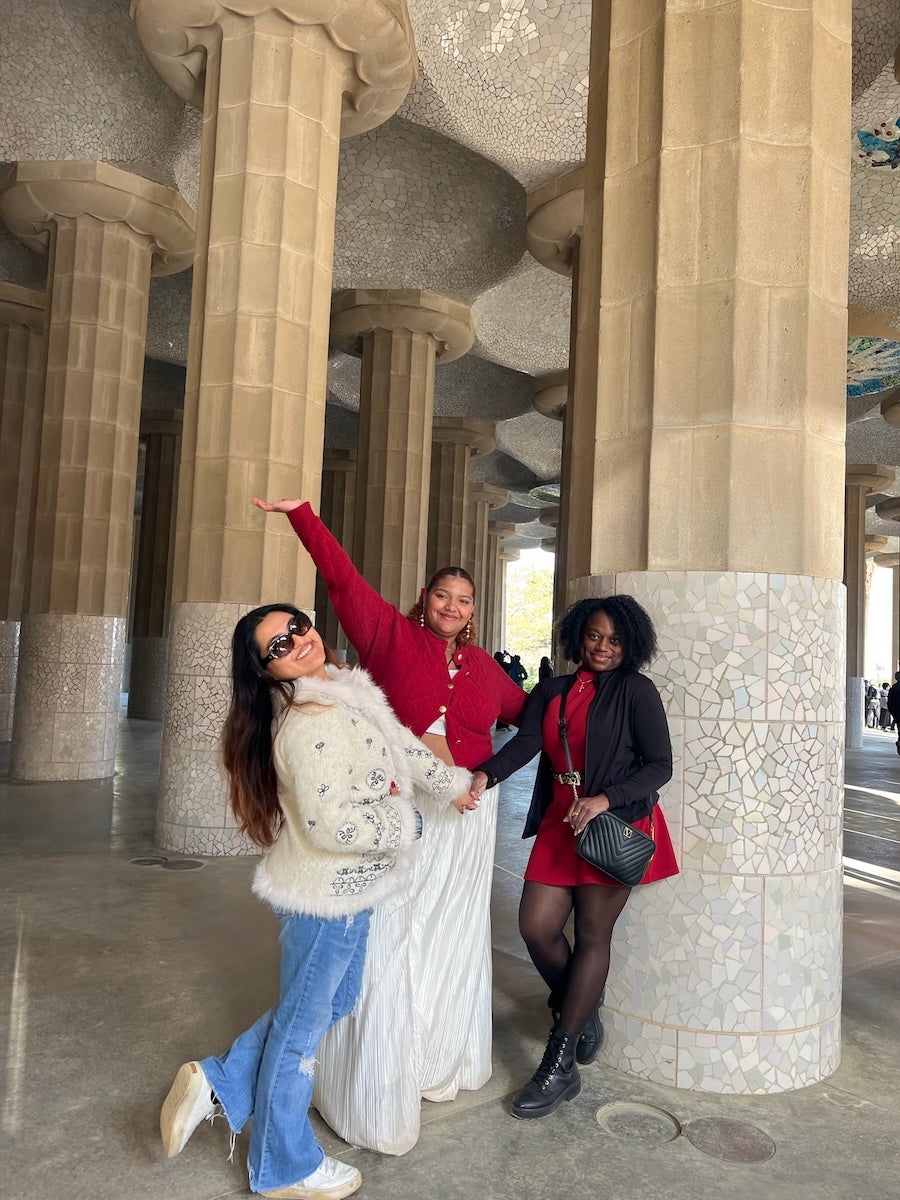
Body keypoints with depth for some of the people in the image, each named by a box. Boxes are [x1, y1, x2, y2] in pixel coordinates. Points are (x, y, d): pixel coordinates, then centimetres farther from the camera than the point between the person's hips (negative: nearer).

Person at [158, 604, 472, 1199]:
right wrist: (404, 824, -16)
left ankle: (218, 1084, 33)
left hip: (343, 888, 9)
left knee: (334, 1002, 24)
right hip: (328, 895, -9)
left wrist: (452, 782, 23)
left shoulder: (346, 691, 2)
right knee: (304, 1022, 10)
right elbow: (329, 825, -31)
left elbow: (399, 743, 17)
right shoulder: (311, 722, -27)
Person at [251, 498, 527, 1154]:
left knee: (452, 937, 15)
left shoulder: (483, 665, 9)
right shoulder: (391, 635, -2)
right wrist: (302, 514, -16)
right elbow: (343, 578, -9)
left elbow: (524, 710, 23)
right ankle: (382, 1085, 17)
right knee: (389, 937, -1)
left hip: (466, 814, 4)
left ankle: (441, 1062, 36)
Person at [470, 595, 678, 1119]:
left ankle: (560, 1068, 10)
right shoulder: (552, 691, 9)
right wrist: (485, 775, -25)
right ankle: (581, 1012, 29)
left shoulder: (636, 691, -3)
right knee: (536, 926, 1)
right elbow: (525, 742, -5)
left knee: (592, 935, 1)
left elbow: (661, 764, -6)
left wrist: (604, 799, -20)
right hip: (560, 822, 5)